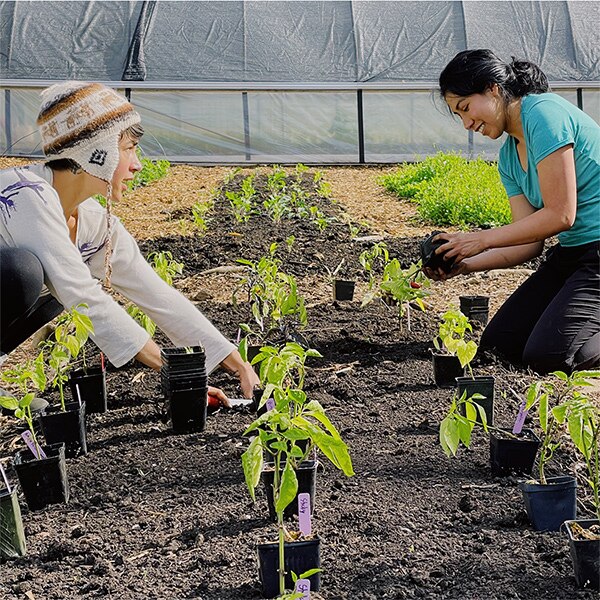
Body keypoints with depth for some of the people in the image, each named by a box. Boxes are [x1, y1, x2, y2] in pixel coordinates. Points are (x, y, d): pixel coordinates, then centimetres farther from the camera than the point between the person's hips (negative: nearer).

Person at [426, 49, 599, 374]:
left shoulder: (544, 113, -16)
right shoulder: (509, 156, 11)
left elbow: (560, 215, -21)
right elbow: (529, 242, 6)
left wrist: (482, 239, -13)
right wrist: (464, 264, -6)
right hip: (571, 251, 10)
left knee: (545, 356, -19)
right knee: (497, 342, 4)